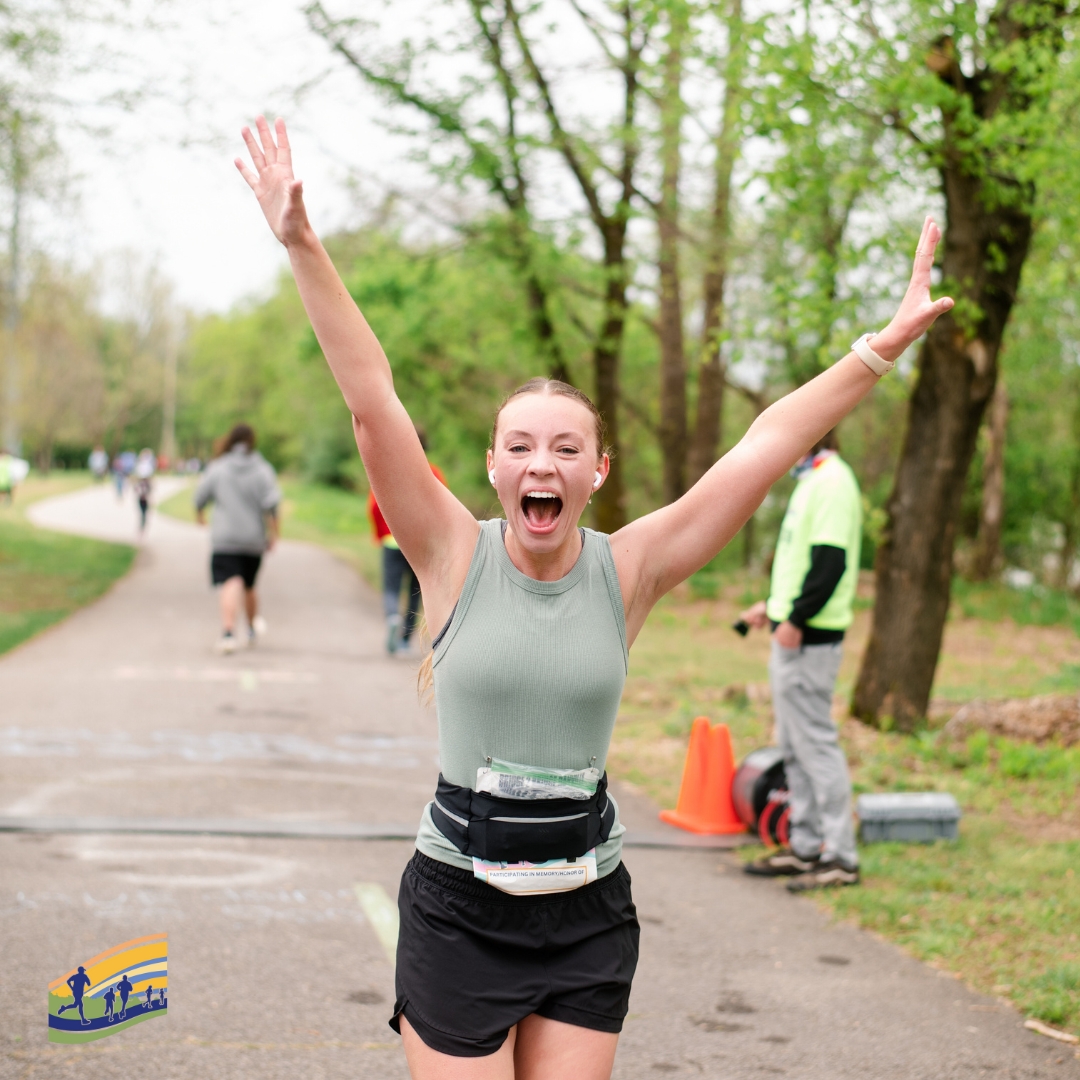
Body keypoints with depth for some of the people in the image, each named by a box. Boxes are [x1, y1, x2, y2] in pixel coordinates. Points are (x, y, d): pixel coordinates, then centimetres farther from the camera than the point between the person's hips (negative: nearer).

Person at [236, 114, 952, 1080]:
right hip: (457, 911, -2)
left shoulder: (628, 571, -2)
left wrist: (885, 347, -7)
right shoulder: (456, 557, -5)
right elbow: (372, 400, -13)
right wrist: (302, 246, -19)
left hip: (588, 917, 2)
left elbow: (768, 447, -5)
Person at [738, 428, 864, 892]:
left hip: (810, 637, -10)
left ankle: (841, 857, -3)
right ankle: (805, 847, 22)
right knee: (793, 746, 14)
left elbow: (831, 560, -23)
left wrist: (796, 618, -23)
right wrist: (774, 605, 23)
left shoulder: (832, 481, -15)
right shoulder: (812, 479, 17)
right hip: (794, 633, 10)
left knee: (815, 743, -7)